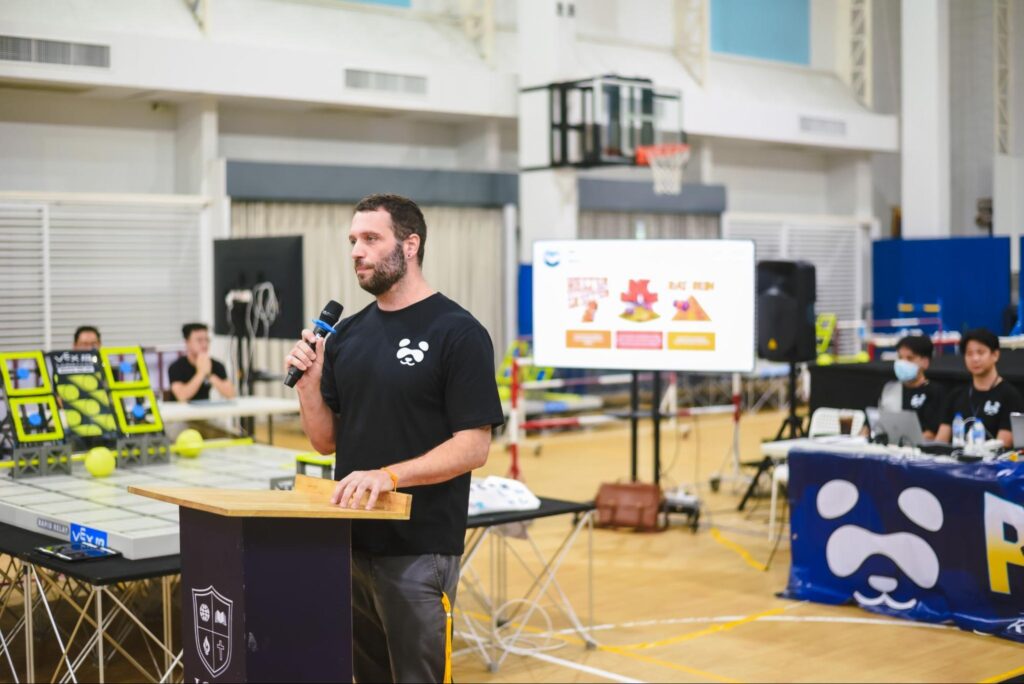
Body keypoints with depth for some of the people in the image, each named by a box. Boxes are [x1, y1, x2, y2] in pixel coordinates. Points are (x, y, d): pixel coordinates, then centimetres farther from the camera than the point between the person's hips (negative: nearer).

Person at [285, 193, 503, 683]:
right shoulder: (347, 334, 10)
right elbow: (326, 441, 12)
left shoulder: (457, 332, -10)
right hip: (351, 542, 6)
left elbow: (473, 446, -14)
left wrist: (388, 474, -25)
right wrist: (309, 382, -5)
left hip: (419, 550, -6)